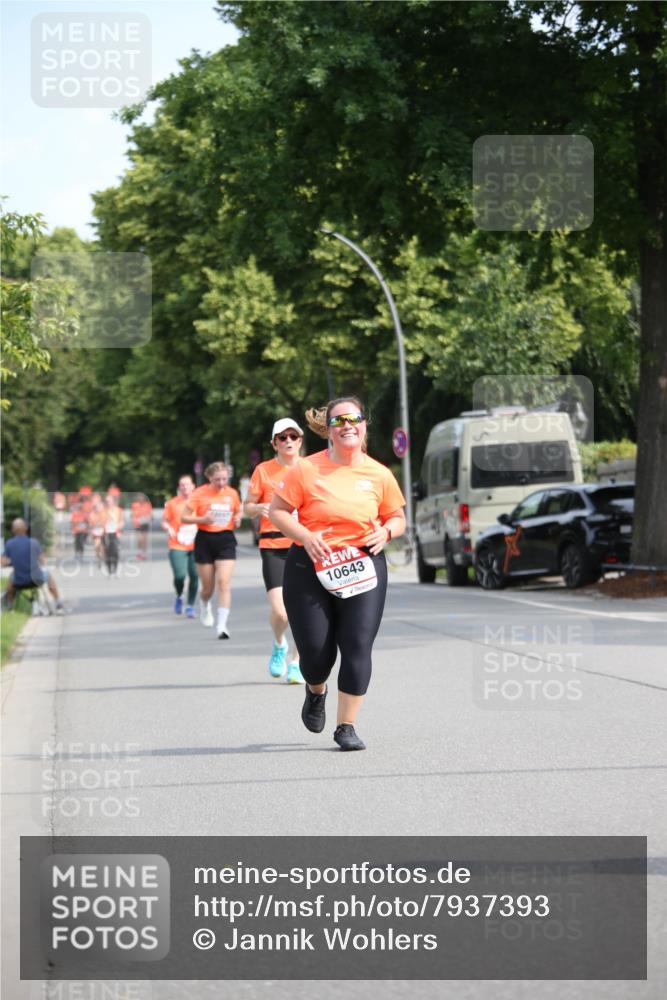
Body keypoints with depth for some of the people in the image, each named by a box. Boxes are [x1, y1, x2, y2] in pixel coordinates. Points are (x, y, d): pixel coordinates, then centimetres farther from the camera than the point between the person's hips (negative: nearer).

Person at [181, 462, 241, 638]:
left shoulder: (232, 494, 4)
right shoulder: (199, 494, -5)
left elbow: (238, 512, 20)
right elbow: (184, 517, -4)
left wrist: (237, 519, -3)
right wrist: (202, 519, -21)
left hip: (226, 539, 1)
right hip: (205, 540, -1)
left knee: (224, 582, -14)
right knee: (208, 587, 8)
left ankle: (222, 625, -15)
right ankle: (205, 606, 45)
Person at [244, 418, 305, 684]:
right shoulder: (263, 470, 4)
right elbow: (247, 507, 10)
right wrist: (260, 508, -12)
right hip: (273, 545, -2)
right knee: (280, 610, -13)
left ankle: (297, 662, 15)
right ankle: (279, 645, 20)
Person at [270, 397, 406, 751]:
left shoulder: (379, 475, 2)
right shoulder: (307, 470, -6)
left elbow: (397, 518, 15)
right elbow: (276, 511, -2)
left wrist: (386, 531, -7)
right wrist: (305, 536, -17)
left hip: (362, 568, 2)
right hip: (310, 567, -1)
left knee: (358, 647, -8)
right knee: (316, 651, -1)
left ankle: (346, 726, 3)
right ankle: (316, 691, 36)